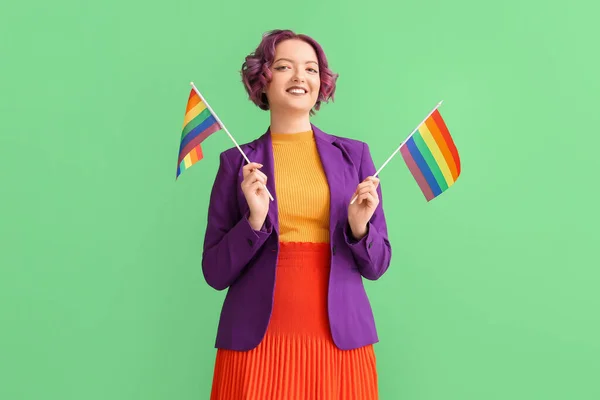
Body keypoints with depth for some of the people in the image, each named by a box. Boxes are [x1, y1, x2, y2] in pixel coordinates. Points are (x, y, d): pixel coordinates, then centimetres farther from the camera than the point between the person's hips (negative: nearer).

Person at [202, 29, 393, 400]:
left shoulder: (354, 154, 3)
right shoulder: (237, 161, 0)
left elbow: (376, 266, 6)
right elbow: (215, 272, 0)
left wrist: (359, 227, -13)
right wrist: (255, 220, -15)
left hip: (340, 341, 2)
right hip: (257, 342, -1)